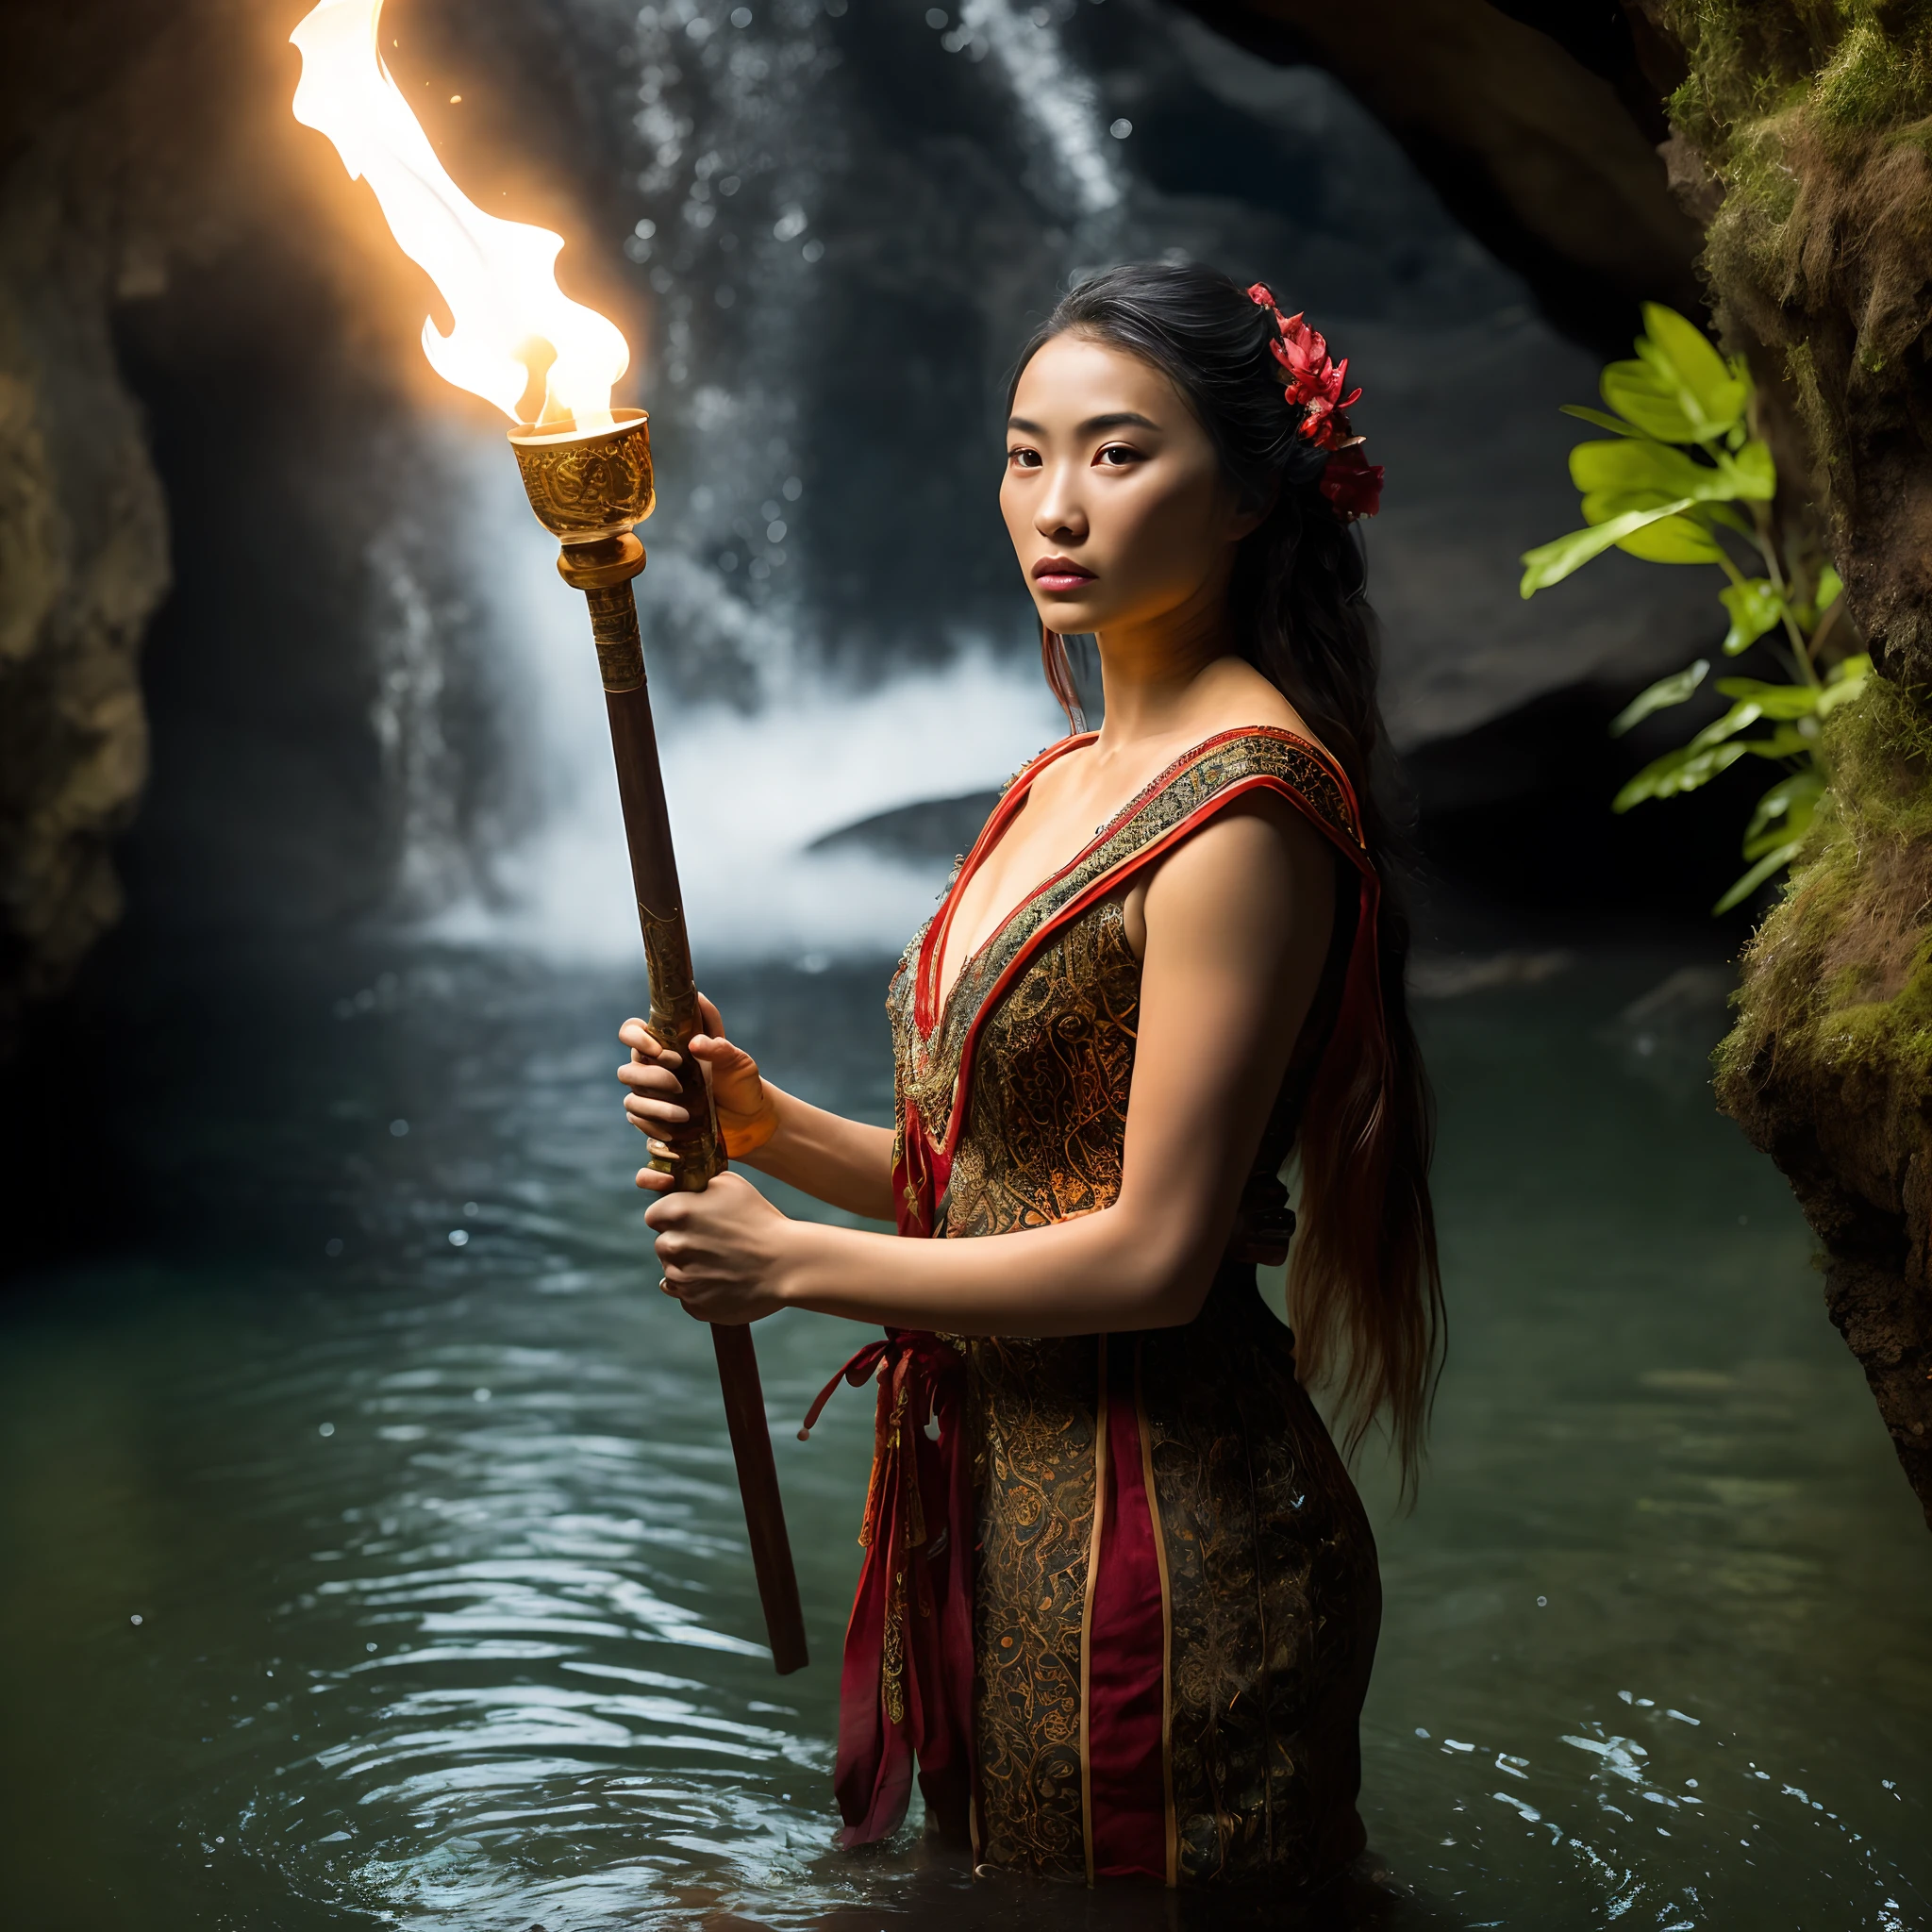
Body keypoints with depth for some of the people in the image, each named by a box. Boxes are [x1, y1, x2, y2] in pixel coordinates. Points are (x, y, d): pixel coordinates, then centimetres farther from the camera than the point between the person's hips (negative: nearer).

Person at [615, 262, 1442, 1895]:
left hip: (1160, 1529, -9)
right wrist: (772, 1124, -4)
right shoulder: (1063, 784, 10)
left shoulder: (1247, 804, -19)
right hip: (996, 1502, 9)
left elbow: (1155, 1252, -21)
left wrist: (795, 1262, -12)